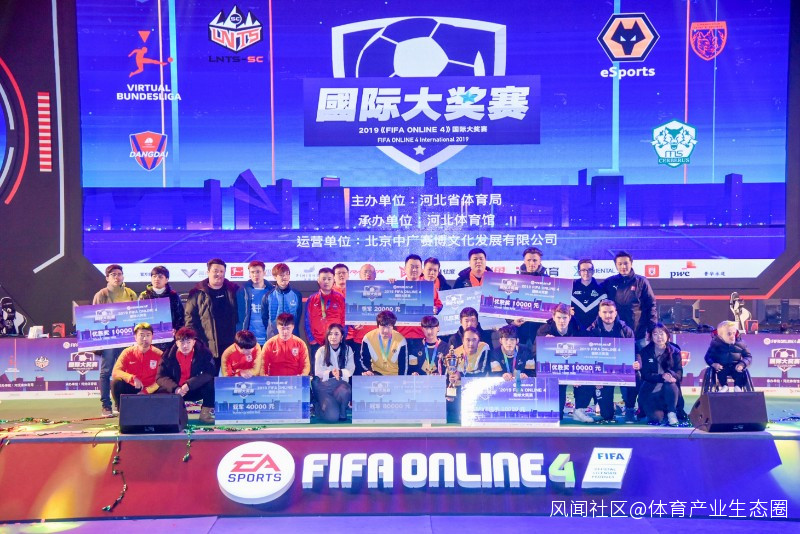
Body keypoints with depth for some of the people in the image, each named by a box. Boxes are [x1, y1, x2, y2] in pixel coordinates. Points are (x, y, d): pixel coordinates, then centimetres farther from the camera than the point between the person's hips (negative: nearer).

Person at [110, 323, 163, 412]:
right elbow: (115, 372, -15)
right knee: (116, 383, -27)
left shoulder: (159, 354, -9)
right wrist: (132, 378, -32)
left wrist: (145, 391, -21)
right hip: (131, 389, 1)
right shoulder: (127, 352, -6)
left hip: (150, 390, -1)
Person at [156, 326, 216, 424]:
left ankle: (206, 412, -12)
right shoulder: (168, 355, -9)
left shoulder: (204, 353, -14)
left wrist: (189, 385, -33)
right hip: (175, 391, 1)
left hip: (196, 390, -1)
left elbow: (209, 373, -24)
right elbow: (160, 377, -12)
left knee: (211, 382, -29)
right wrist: (175, 389, -29)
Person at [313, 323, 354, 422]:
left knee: (345, 392, -38)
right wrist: (331, 373, -26)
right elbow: (318, 372, -5)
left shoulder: (347, 350, 2)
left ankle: (342, 413, -6)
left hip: (341, 383, 1)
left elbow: (350, 370, -5)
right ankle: (318, 407, 13)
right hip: (324, 385, -1)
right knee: (332, 417, -23)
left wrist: (340, 373, -27)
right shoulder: (321, 351, -3)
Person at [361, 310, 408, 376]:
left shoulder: (400, 340, -13)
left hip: (395, 376, 1)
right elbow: (364, 360, 0)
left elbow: (403, 364, -7)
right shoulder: (369, 338, -11)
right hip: (376, 373, -1)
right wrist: (368, 371, -18)